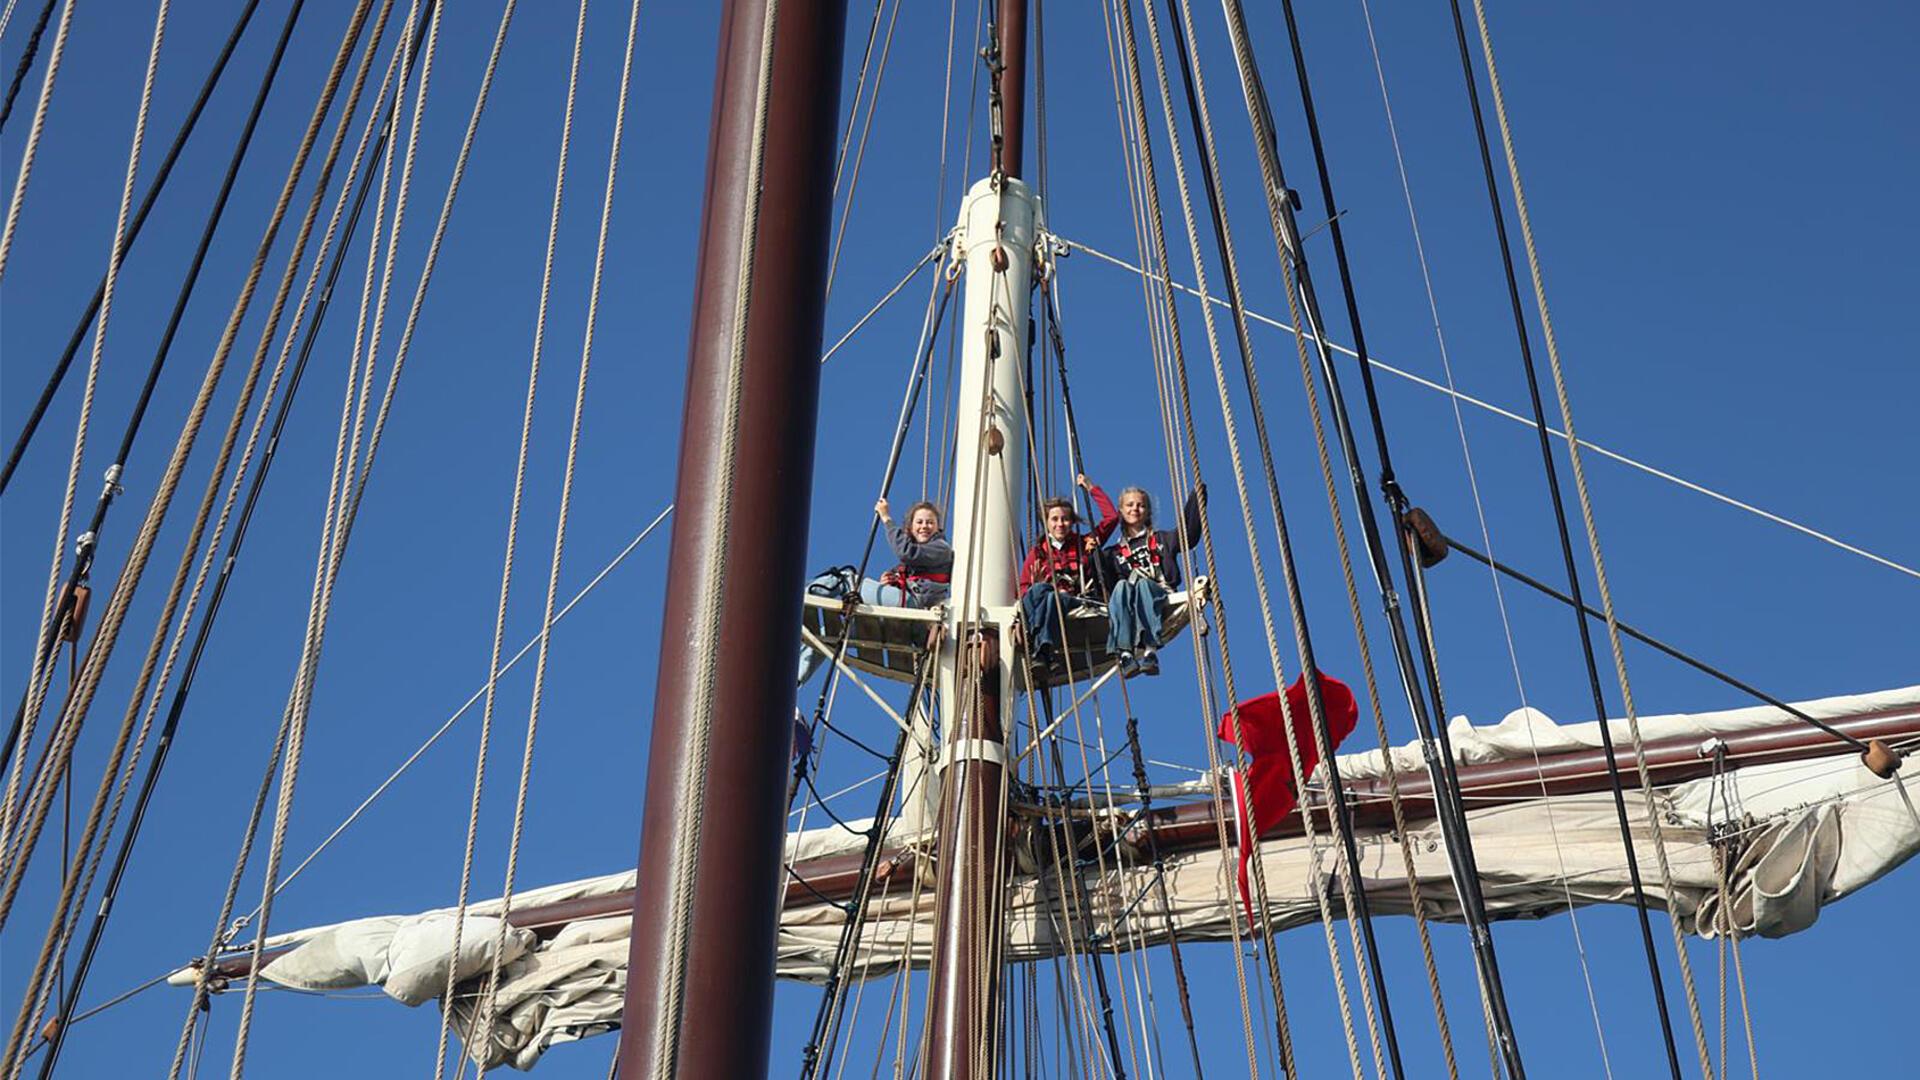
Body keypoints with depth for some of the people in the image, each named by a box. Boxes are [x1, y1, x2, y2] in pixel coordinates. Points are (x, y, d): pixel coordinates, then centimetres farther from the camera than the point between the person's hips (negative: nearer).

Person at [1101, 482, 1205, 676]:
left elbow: (1189, 535, 10)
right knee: (1121, 586, -34)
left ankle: (1148, 651, -52)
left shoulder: (1161, 539, 28)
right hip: (1124, 598, 1)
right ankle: (1124, 653, -51)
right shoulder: (1114, 553, 27)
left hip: (1159, 596, -1)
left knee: (1142, 584, -35)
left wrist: (1197, 497, 2)